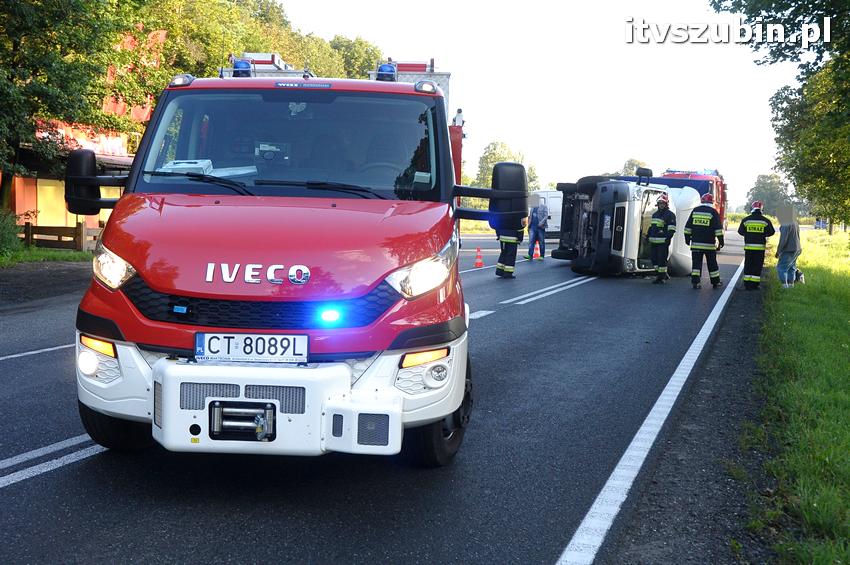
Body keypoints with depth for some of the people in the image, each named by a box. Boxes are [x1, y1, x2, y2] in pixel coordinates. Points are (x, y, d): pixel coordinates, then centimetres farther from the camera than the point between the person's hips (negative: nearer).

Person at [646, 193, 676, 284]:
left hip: (663, 242, -8)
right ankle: (663, 274, 23)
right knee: (654, 258, 10)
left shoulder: (670, 215, -5)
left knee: (662, 259, -7)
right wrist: (648, 236, 22)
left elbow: (672, 229, -11)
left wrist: (668, 238, -20)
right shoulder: (655, 214, 20)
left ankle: (661, 278, -2)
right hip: (653, 241, 8)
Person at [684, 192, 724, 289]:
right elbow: (718, 228, -7)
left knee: (696, 263, 4)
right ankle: (715, 282, 16)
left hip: (696, 243, 2)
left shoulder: (695, 211, 6)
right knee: (712, 263, 8)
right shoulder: (713, 212, -5)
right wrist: (721, 241, -3)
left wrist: (687, 238, 18)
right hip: (709, 244, -2)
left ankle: (695, 281, -6)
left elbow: (688, 226, 10)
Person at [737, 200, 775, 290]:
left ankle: (747, 284, 7)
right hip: (760, 247, -1)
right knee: (757, 266, 5)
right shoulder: (766, 221, -3)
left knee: (748, 265, 8)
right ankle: (754, 285, 3)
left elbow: (740, 231, 4)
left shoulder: (746, 220, -2)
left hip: (748, 246, 1)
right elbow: (771, 232, 2)